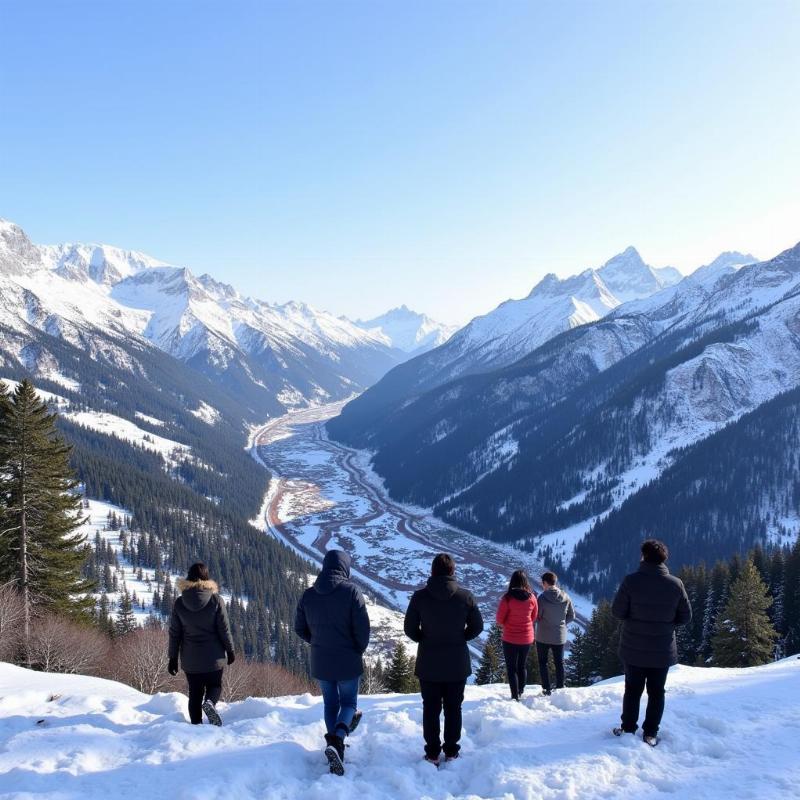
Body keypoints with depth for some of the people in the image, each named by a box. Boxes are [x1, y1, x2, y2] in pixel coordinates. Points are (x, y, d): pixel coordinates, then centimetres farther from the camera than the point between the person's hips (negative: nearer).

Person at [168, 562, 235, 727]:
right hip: (214, 657, -1)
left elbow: (174, 633, 0)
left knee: (194, 692, 14)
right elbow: (224, 629, -7)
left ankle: (196, 725, 7)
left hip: (190, 659, 2)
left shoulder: (179, 603, -5)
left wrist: (173, 658, 8)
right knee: (215, 685, 16)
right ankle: (210, 702, -14)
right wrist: (230, 651, 5)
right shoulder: (216, 600, -10)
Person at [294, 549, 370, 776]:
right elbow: (362, 627, -15)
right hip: (348, 661, -4)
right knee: (348, 702, 11)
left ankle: (336, 751, 25)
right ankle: (336, 741, -15)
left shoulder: (308, 594, -1)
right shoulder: (351, 591, -15)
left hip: (320, 662, 4)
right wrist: (359, 650, 2)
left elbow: (300, 628, 7)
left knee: (330, 704, 19)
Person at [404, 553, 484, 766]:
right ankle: (451, 752, 18)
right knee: (453, 708, 13)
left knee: (431, 708, 11)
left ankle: (432, 754, 14)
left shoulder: (420, 596, -11)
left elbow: (410, 628, -5)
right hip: (457, 663, 0)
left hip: (428, 663, 0)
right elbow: (477, 626, -1)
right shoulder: (465, 596, -10)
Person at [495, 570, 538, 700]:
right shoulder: (532, 597, -7)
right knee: (522, 666, 19)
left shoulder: (507, 598, -18)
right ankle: (520, 692, 28)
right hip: (527, 638, 4)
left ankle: (515, 696, 6)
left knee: (511, 667, 8)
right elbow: (534, 617, 6)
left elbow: (499, 618, -11)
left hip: (510, 638, -4)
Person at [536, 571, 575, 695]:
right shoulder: (566, 597, -5)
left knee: (543, 662, 10)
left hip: (543, 636, -3)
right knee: (559, 663, 14)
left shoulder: (542, 598, -19)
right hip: (560, 636, 4)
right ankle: (560, 688, 17)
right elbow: (571, 616, 3)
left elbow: (536, 617, -12)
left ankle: (546, 689, 8)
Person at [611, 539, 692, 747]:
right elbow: (685, 617, -1)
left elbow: (617, 611, -12)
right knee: (656, 692, 13)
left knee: (633, 689, 14)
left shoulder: (631, 581, -16)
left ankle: (628, 728, 22)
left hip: (634, 649, -1)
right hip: (663, 651, 1)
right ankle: (650, 733, 17)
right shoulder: (676, 584, -9)